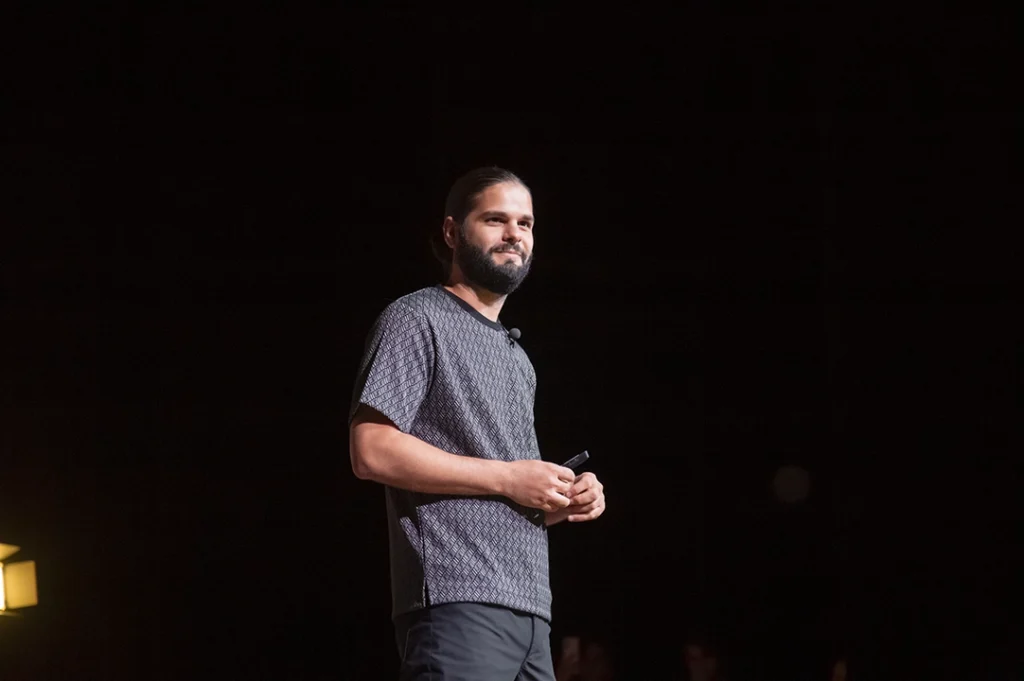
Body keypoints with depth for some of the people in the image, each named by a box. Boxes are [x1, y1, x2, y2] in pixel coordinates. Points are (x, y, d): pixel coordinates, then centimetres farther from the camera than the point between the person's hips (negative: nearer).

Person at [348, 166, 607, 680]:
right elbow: (372, 451, -12)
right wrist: (507, 478, -11)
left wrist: (562, 501, 7)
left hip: (529, 609, 8)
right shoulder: (417, 320, 1)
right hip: (459, 602, -8)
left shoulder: (516, 358, 26)